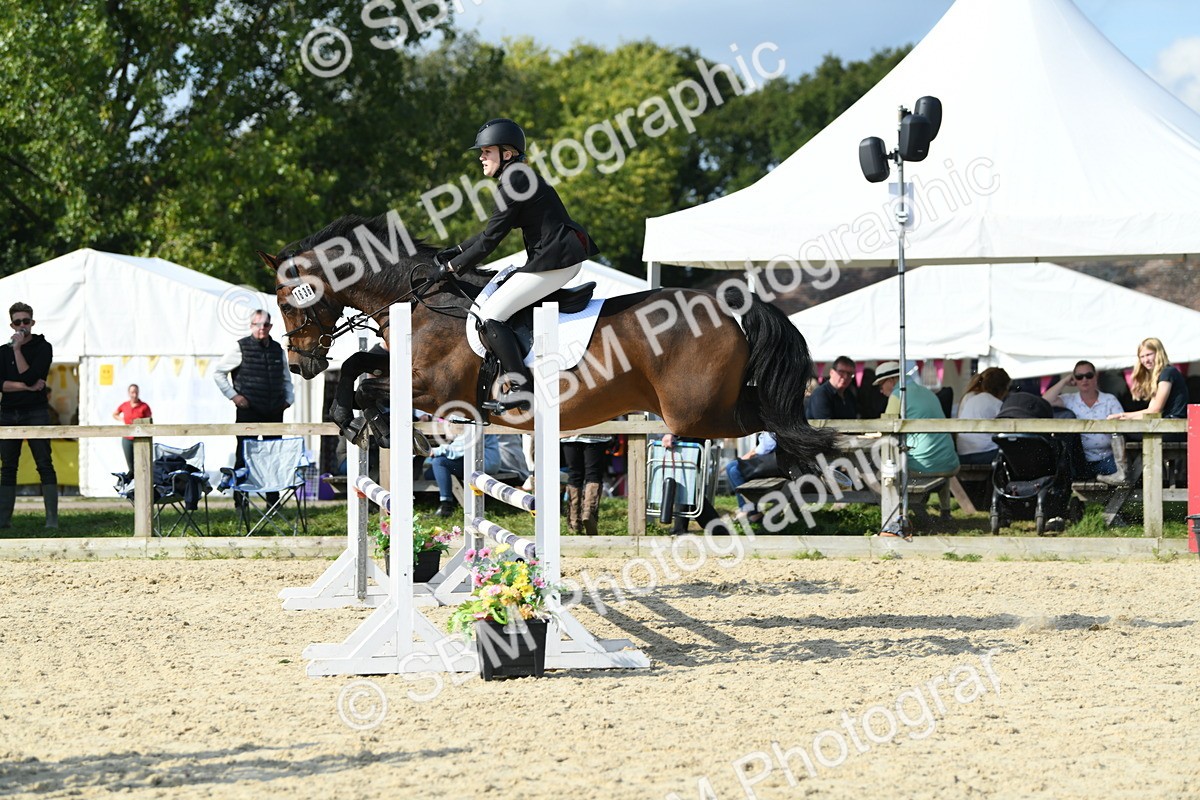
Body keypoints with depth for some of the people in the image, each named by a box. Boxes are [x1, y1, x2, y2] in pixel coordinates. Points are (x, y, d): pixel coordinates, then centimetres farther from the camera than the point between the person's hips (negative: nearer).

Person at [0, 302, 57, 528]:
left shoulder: (43, 348, 2)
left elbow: (29, 376, -12)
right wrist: (26, 386, -13)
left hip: (35, 413, -4)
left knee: (44, 465, -7)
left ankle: (52, 518, -10)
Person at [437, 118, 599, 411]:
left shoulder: (515, 183, -13)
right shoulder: (519, 178, 19)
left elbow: (490, 240, -13)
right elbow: (493, 231, 26)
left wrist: (454, 266, -3)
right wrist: (455, 252, 22)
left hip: (554, 262, -11)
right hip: (568, 259, 11)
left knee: (490, 315, -10)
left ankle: (519, 388, -15)